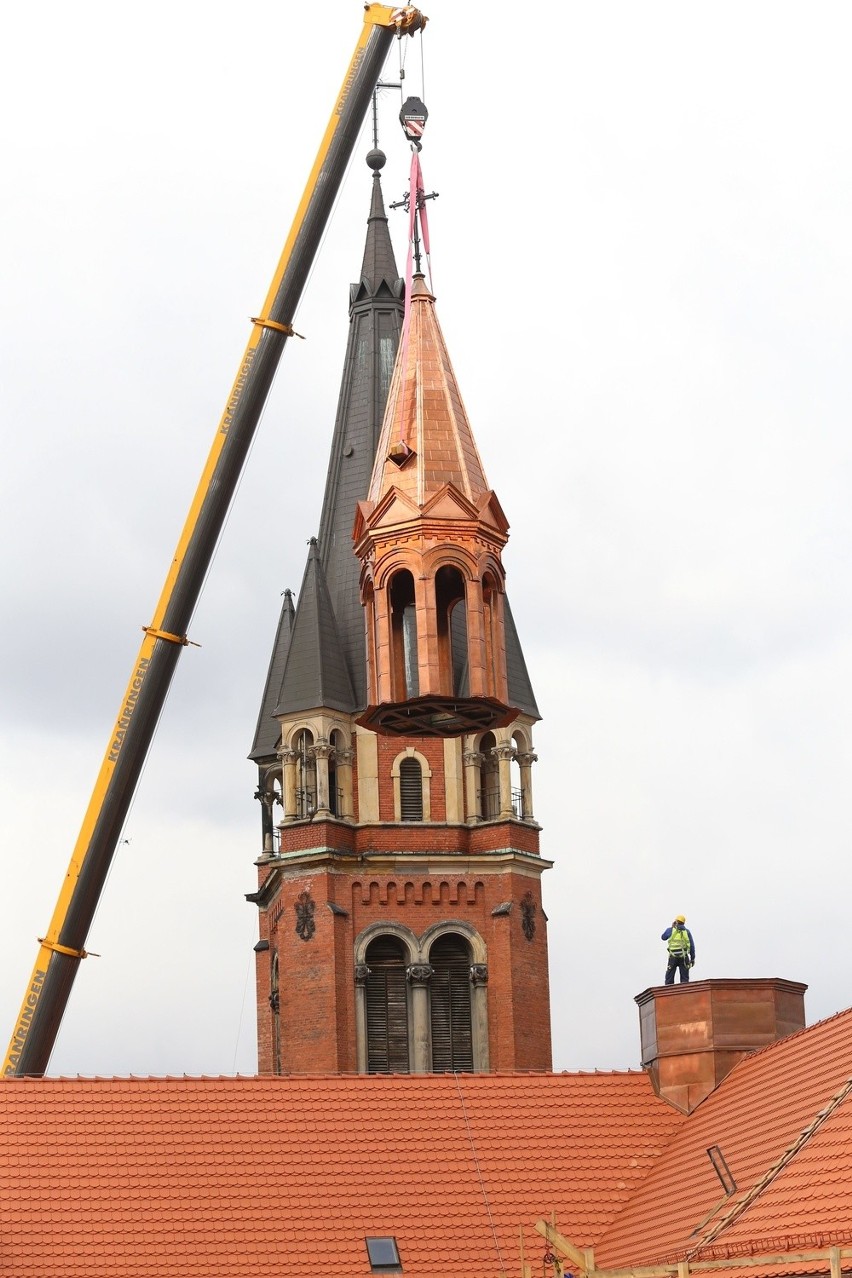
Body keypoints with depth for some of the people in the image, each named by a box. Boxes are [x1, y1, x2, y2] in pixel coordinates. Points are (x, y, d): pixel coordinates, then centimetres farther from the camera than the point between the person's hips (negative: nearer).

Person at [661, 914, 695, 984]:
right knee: (684, 977, 4)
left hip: (673, 956, -1)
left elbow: (663, 937, 21)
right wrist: (692, 958, 12)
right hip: (684, 957, 1)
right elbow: (692, 946, 6)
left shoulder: (670, 930, 2)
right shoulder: (687, 931, 7)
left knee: (669, 977, 4)